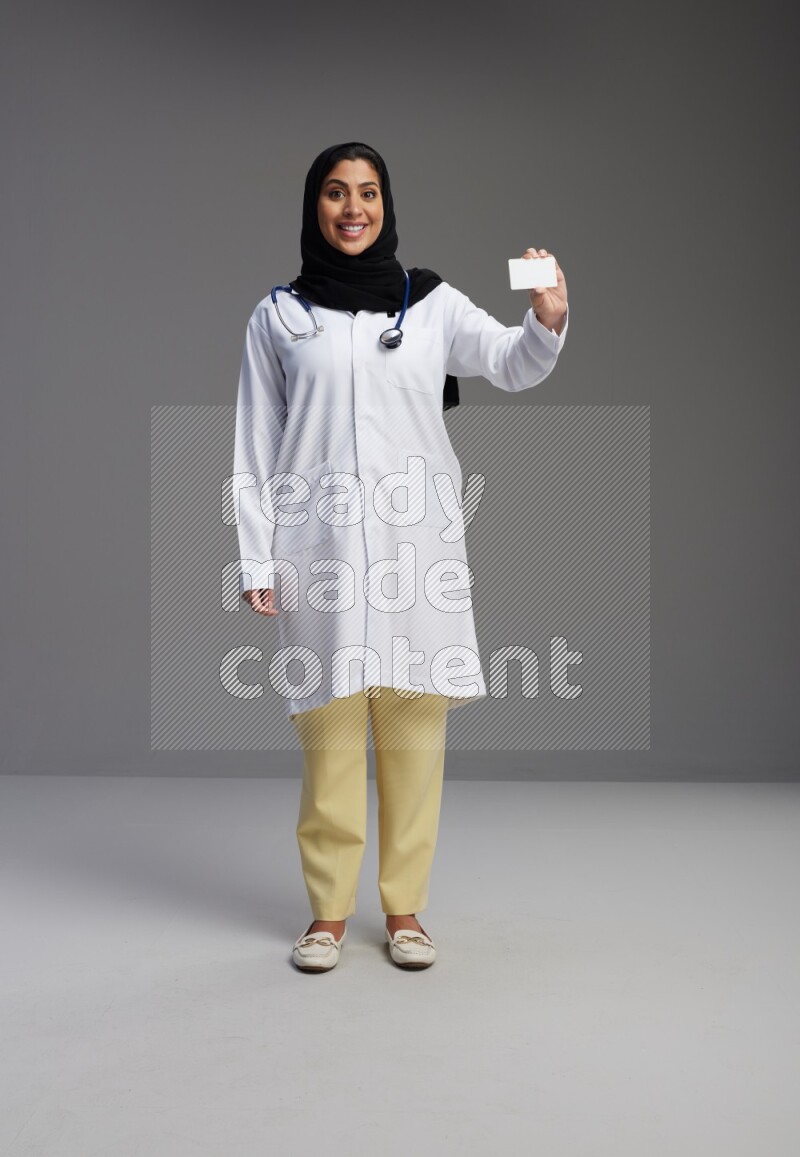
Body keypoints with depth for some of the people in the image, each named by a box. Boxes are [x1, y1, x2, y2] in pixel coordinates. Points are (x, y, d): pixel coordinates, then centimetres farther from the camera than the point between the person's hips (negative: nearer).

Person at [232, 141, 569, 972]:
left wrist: (547, 320, -27)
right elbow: (256, 449, 7)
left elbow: (511, 364, -5)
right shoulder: (277, 317, 8)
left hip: (417, 546, 1)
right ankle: (328, 911, 15)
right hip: (320, 548, 0)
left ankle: (403, 909, 16)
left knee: (414, 731, 3)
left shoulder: (433, 304, 9)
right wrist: (256, 560, 0)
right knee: (329, 732, 1)